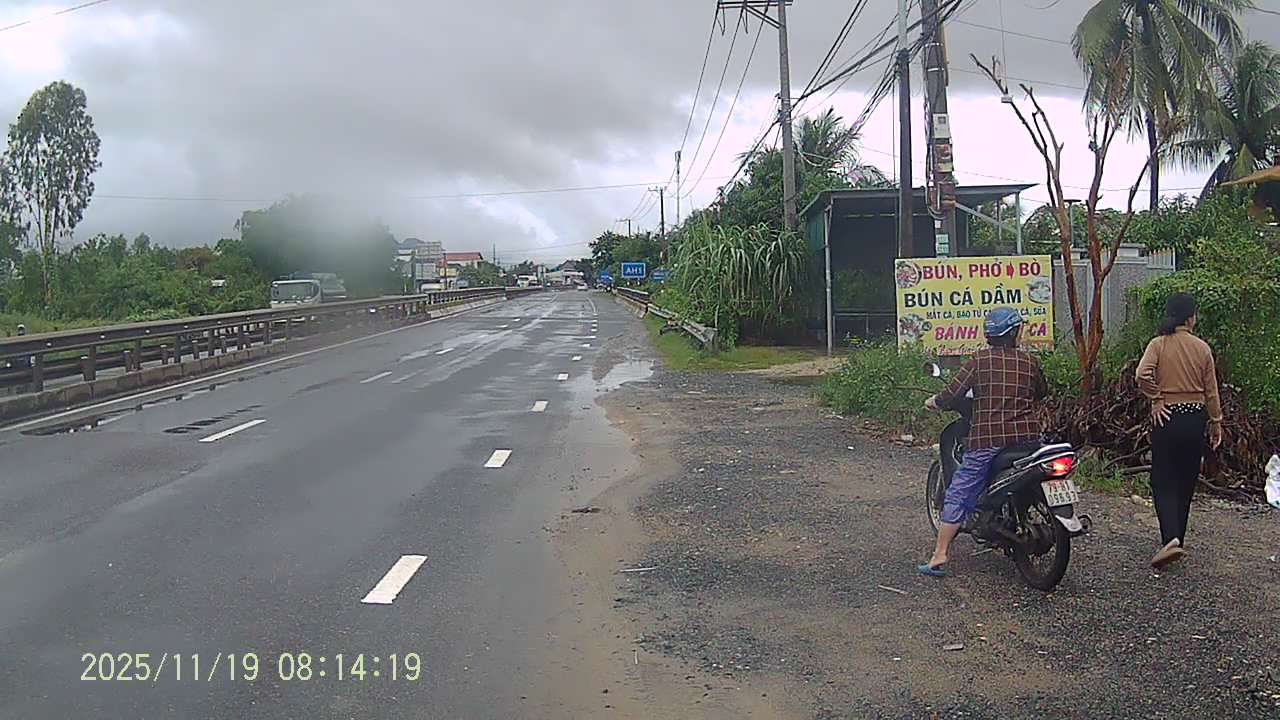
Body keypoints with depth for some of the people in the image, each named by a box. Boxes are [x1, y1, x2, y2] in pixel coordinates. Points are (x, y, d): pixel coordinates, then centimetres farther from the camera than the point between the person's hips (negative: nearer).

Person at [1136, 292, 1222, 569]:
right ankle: (1178, 538, 23)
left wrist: (1155, 399, -8)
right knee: (1186, 481, 13)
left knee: (1163, 481, 0)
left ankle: (1171, 539, -19)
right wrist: (1216, 422, 13)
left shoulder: (1158, 344, -6)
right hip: (1196, 417, 2)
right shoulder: (1202, 348, 0)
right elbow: (1211, 390, 4)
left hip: (1167, 417, -2)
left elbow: (1143, 374, -23)